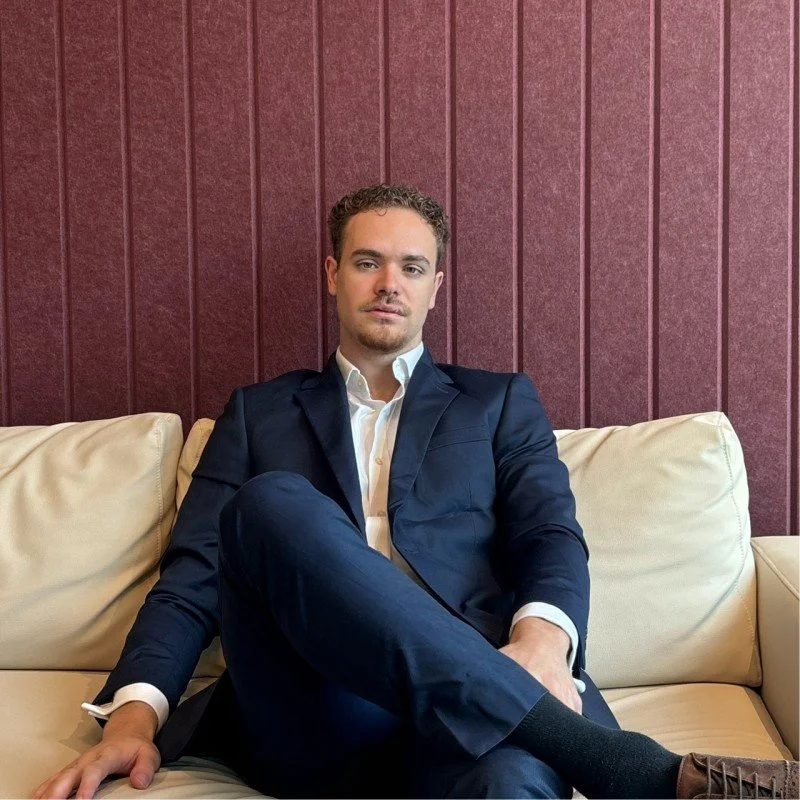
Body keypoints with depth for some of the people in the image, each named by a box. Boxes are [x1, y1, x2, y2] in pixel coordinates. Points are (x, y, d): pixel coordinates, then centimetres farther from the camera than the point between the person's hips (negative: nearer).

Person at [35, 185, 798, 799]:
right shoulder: (258, 412, 23)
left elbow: (554, 540, 7)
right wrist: (135, 710, -5)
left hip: (472, 704, -3)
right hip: (314, 717, 4)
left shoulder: (501, 403, 21)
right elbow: (196, 571, 14)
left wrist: (541, 641, -17)